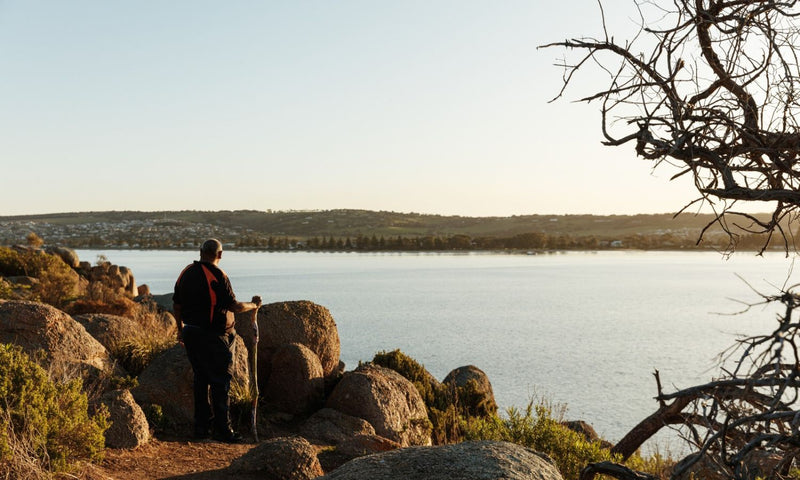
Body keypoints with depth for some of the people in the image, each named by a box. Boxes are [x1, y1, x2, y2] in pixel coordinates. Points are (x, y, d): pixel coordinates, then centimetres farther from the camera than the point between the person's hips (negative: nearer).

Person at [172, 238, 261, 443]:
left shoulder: (186, 273, 7)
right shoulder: (217, 276, -16)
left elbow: (176, 305, 14)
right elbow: (233, 306, -17)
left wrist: (181, 328, 26)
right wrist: (253, 305, 1)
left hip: (191, 333, 7)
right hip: (213, 336, -7)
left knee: (200, 379, 16)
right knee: (220, 382, -1)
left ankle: (202, 426, 21)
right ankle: (222, 429, 0)